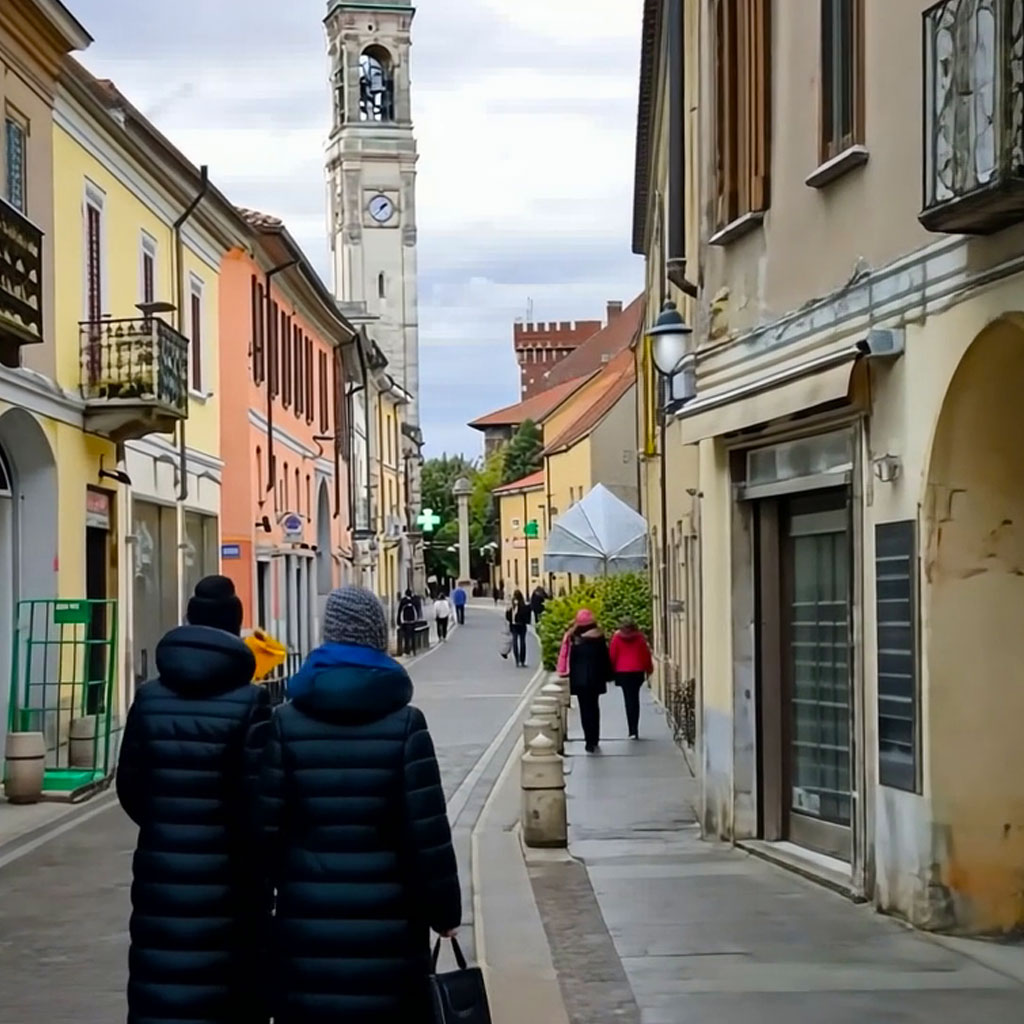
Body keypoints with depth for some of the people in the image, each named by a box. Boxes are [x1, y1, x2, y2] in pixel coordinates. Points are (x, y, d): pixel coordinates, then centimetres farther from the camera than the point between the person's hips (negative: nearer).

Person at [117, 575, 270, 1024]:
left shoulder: (149, 698, 1)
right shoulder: (248, 702, -11)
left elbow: (129, 788, 5)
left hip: (161, 871, 4)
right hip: (228, 874, -3)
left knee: (161, 987, 8)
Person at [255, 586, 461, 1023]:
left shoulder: (287, 721, -2)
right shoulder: (404, 723, -7)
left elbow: (268, 824, -2)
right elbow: (428, 830, -8)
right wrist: (444, 909, 3)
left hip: (307, 920, 2)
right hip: (386, 920, -1)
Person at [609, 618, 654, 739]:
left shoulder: (617, 638, -1)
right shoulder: (640, 638, 2)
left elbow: (612, 655, 0)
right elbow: (646, 654, 5)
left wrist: (611, 671, 10)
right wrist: (648, 669, 16)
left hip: (622, 672, -2)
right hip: (638, 671, 2)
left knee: (629, 700, -2)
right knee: (635, 699, 12)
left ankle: (632, 731, -11)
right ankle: (634, 729, 13)